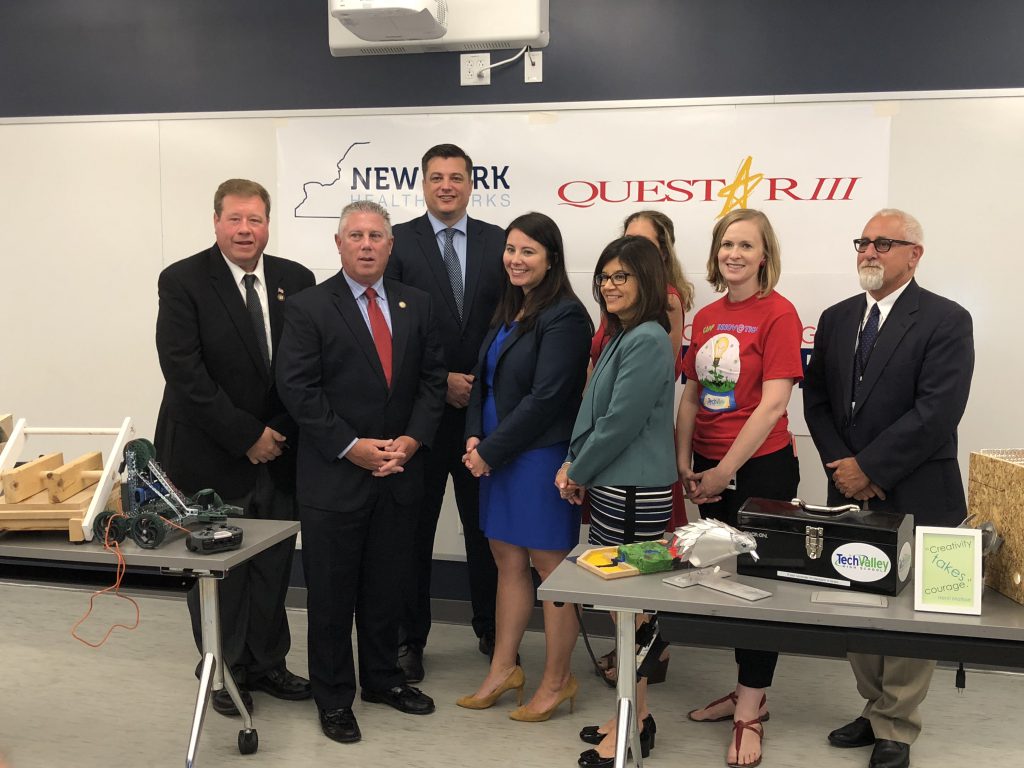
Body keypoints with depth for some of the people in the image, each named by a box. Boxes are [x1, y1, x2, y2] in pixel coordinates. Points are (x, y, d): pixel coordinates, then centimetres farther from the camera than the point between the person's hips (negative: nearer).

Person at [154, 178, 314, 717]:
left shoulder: (296, 280, 3)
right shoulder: (182, 281, -8)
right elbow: (184, 371, -14)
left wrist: (280, 431, -6)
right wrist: (246, 436, -15)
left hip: (278, 449, 3)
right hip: (211, 455, -3)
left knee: (274, 563, 11)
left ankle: (268, 662, 28)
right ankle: (226, 670, 27)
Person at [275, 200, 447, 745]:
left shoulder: (415, 305, 8)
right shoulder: (309, 308, -6)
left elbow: (432, 378, 7)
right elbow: (297, 388, -11)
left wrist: (411, 440, -7)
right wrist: (351, 447, -15)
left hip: (399, 473, 4)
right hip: (333, 476, -4)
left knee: (386, 586, 16)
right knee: (331, 593, 7)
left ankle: (382, 678, 35)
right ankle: (333, 697, 23)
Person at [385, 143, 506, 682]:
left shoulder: (498, 243, 5)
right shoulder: (399, 243, -2)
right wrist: (441, 380, -12)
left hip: (483, 407, 2)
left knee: (484, 526, 11)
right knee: (414, 528, 9)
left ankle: (490, 629, 29)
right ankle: (410, 638, 24)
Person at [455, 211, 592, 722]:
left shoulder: (564, 317, -14)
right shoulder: (509, 311, 12)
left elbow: (546, 397, -18)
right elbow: (485, 378, 14)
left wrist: (492, 450, -14)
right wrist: (475, 438, -1)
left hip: (541, 457, -8)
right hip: (497, 456, 8)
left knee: (549, 565, 4)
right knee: (507, 560, 15)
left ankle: (557, 680, 19)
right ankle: (504, 669, 28)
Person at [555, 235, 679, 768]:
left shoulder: (648, 341, -17)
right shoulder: (620, 338, 13)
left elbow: (621, 422, -20)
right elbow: (594, 411, 16)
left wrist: (578, 472, -8)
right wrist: (575, 466, 4)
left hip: (635, 494, -10)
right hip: (611, 486, 10)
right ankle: (636, 712, 29)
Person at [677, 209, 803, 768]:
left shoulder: (778, 314, -10)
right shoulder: (707, 317, 10)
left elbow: (772, 405, -16)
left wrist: (723, 471, -14)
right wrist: (685, 465, 2)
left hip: (760, 467, -6)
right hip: (710, 471, 6)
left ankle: (749, 714, 17)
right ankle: (748, 693, 31)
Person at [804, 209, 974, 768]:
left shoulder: (946, 321, -8)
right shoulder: (836, 319, 10)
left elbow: (936, 411, -16)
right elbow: (816, 400, 9)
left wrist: (869, 468, -16)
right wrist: (840, 466, -5)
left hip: (913, 496, -5)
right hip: (850, 491, 5)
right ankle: (875, 711, 30)